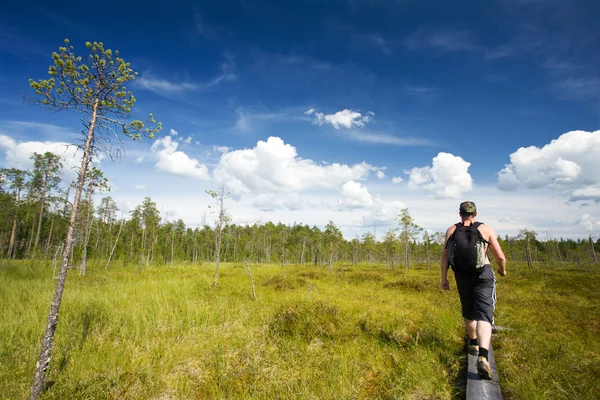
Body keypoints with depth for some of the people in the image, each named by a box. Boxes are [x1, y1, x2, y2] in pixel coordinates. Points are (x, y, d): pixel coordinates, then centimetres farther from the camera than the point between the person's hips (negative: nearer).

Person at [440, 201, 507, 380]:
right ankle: (482, 357, -24)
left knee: (469, 313, 22)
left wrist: (444, 277, 2)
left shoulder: (451, 230, 2)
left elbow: (444, 255, -2)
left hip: (462, 277, 2)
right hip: (483, 275, -2)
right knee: (483, 316, -7)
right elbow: (500, 257, 1)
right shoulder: (486, 229, -1)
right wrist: (502, 269, 21)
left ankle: (473, 344, 42)